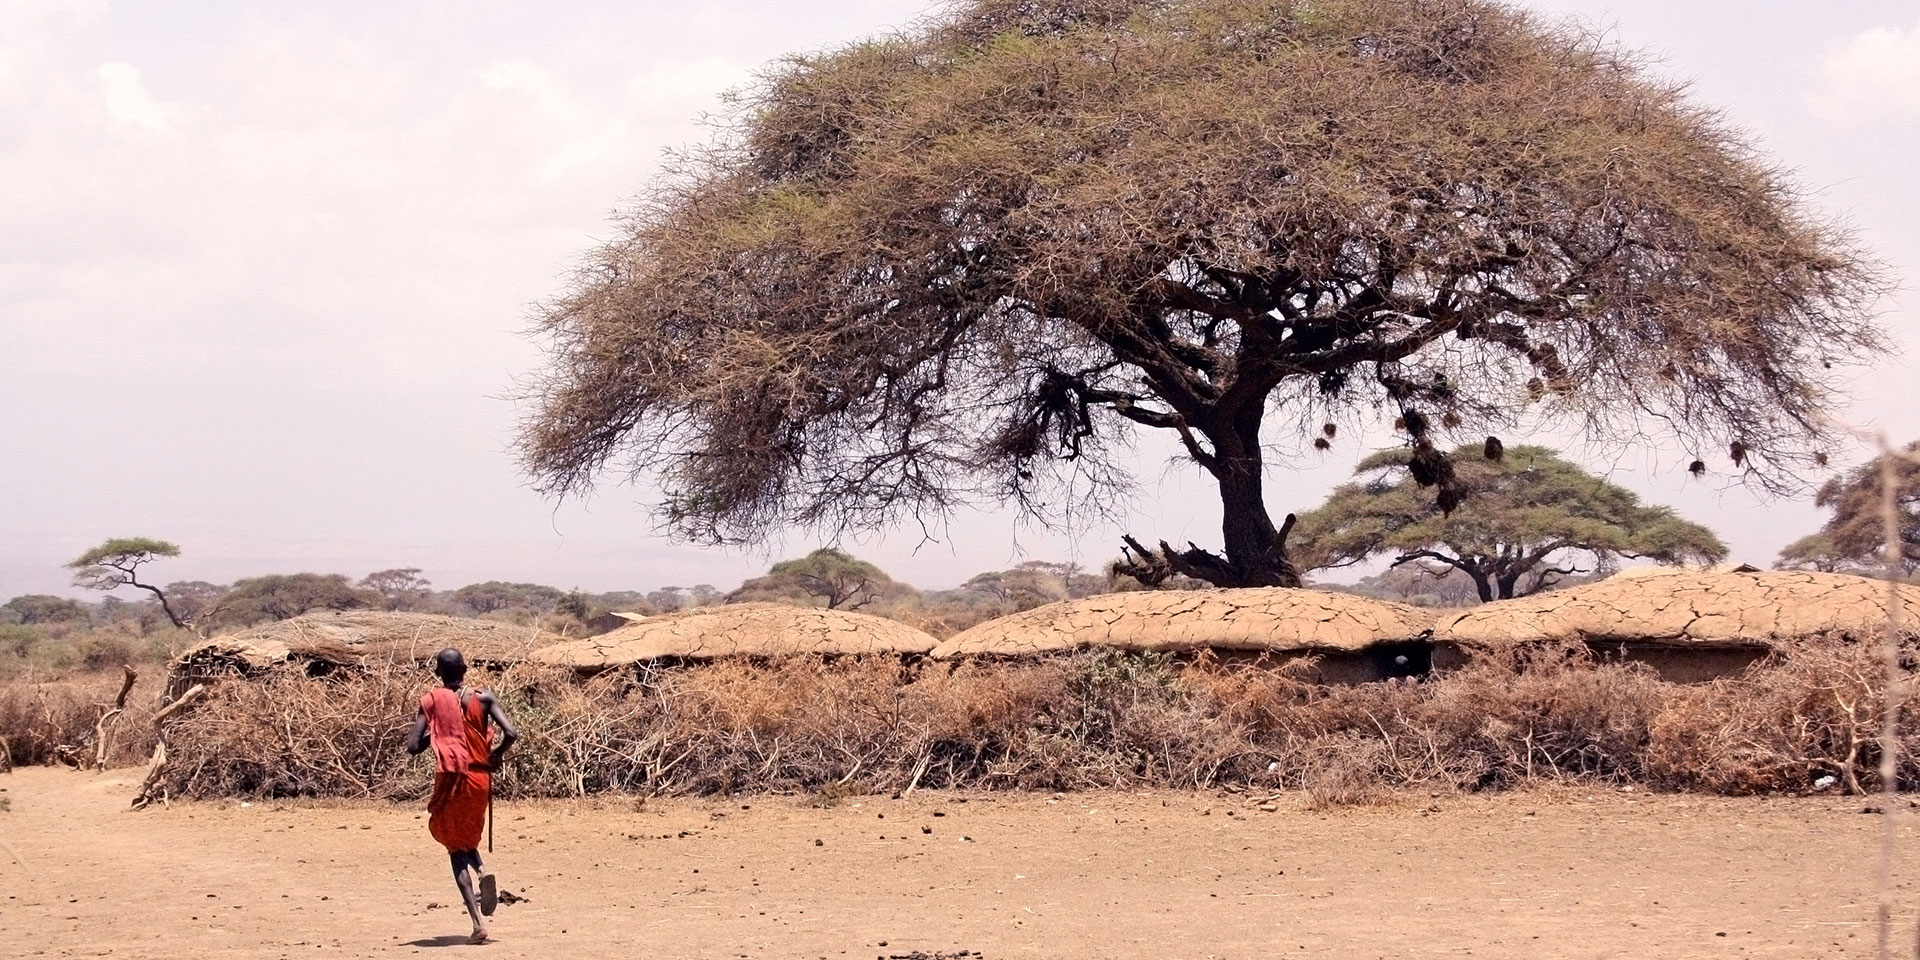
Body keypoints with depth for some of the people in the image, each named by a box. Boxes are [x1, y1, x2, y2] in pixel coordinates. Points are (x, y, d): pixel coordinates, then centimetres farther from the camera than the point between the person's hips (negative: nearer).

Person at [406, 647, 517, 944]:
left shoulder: (430, 701, -4)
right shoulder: (483, 698, -1)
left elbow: (413, 746, -8)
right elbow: (511, 734, -10)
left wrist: (434, 733, 11)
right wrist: (496, 755, 9)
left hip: (451, 779, -2)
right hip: (480, 778, 2)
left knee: (457, 848, 5)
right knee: (468, 838, 28)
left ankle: (477, 922, -9)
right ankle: (483, 873, -5)